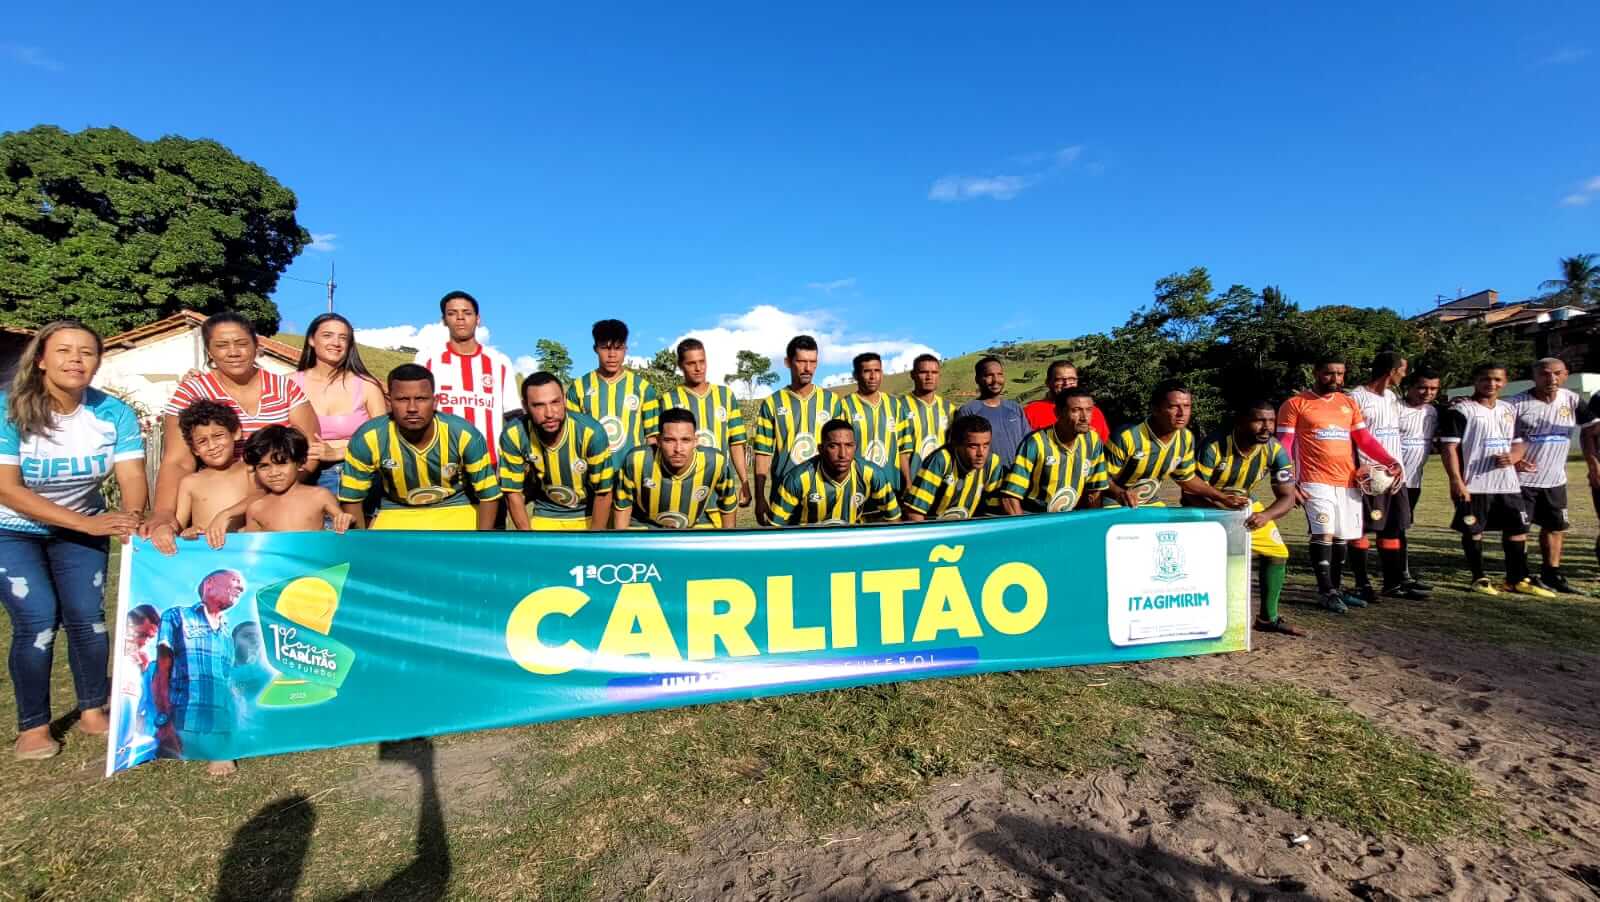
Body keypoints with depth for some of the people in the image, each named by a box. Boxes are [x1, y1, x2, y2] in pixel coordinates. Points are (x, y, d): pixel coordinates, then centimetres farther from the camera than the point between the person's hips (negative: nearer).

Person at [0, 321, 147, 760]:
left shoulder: (113, 413, -15)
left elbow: (132, 478, -19)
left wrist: (129, 518, -42)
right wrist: (89, 523, -35)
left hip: (82, 529, 2)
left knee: (88, 617, -2)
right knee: (37, 622, -10)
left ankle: (93, 712, 17)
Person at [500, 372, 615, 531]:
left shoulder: (591, 432, -29)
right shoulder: (514, 436, -23)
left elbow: (603, 493, -19)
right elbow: (513, 491, -10)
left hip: (590, 514, -1)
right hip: (545, 515, 2)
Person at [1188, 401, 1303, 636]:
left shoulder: (1275, 451, -16)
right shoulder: (1214, 446, -29)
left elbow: (1287, 497, -15)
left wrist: (1265, 515, -37)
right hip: (1205, 506, -5)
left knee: (1277, 553, 4)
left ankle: (1268, 617, 22)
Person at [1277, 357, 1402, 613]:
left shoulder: (1349, 403, 15)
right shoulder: (1295, 404, -2)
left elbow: (1365, 439, 13)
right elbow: (1284, 446, -5)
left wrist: (1390, 461, -4)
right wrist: (1289, 483, -14)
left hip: (1348, 483, 6)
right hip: (1315, 483, -5)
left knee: (1342, 537, 10)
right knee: (1323, 534, -12)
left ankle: (1337, 589, 22)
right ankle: (1326, 592, -4)